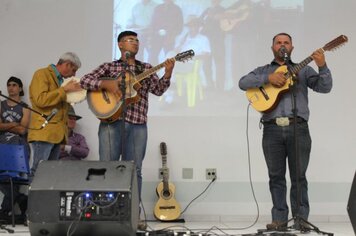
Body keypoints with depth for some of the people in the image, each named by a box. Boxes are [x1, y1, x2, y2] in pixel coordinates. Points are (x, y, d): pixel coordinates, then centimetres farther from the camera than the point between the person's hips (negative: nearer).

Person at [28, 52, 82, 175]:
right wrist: (65, 89, -12)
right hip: (43, 132, -8)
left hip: (57, 133, 8)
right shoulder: (42, 74, -2)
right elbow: (40, 100, -15)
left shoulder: (60, 79, 21)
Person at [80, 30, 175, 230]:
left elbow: (158, 90, 6)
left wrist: (167, 74, -12)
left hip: (137, 125, 2)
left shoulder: (146, 68, 16)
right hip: (111, 122, -2)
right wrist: (106, 84, -14)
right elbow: (85, 80, 1)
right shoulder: (108, 66, 10)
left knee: (134, 170, 3)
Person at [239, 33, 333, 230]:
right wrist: (268, 78, -12)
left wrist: (322, 66, -13)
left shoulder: (303, 70, 16)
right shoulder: (263, 71, 17)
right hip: (272, 129, 1)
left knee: (299, 176, 0)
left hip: (298, 127, -1)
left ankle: (301, 218, 6)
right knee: (276, 176, 4)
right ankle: (279, 219, 10)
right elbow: (243, 83, -1)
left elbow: (324, 87, 3)